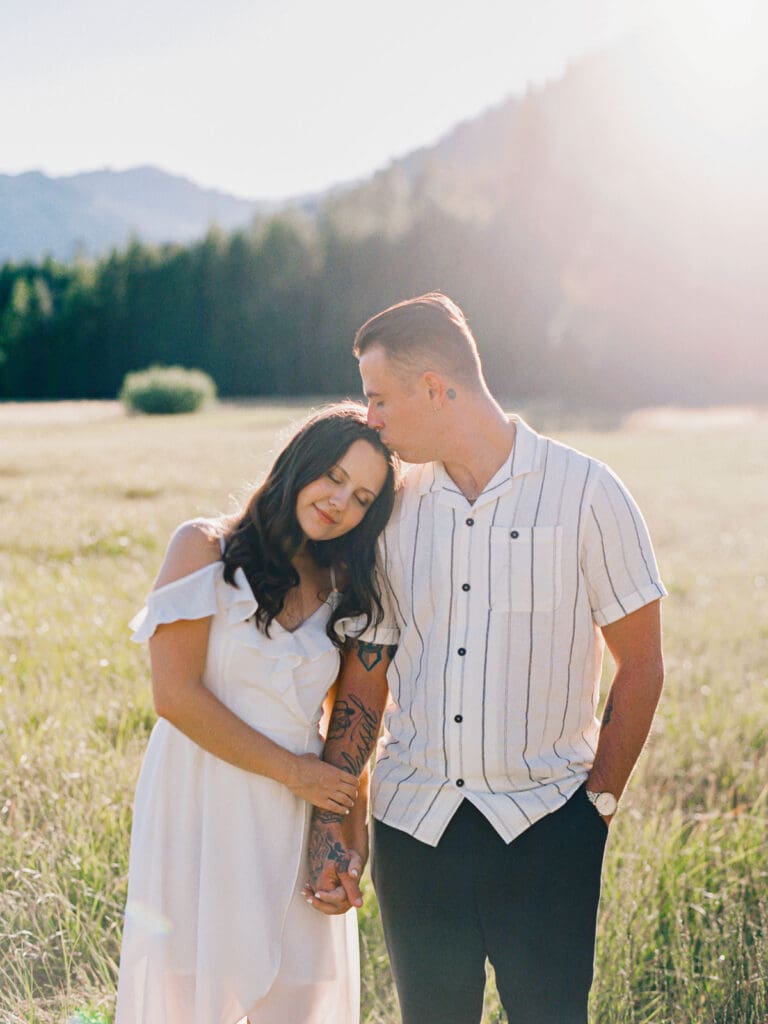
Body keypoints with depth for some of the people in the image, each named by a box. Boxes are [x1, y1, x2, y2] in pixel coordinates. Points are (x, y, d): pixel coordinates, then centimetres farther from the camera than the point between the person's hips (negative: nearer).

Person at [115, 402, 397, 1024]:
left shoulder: (346, 590, 9)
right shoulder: (207, 547, -6)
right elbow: (176, 694, -13)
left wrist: (352, 817, -1)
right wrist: (292, 770, -10)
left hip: (300, 815, 4)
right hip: (205, 809, -4)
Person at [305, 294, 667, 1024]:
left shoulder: (586, 493, -6)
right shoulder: (394, 511, 4)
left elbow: (639, 666, -1)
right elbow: (363, 679, 7)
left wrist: (600, 799, -2)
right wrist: (327, 826, 4)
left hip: (543, 826, -3)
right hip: (413, 824, 3)